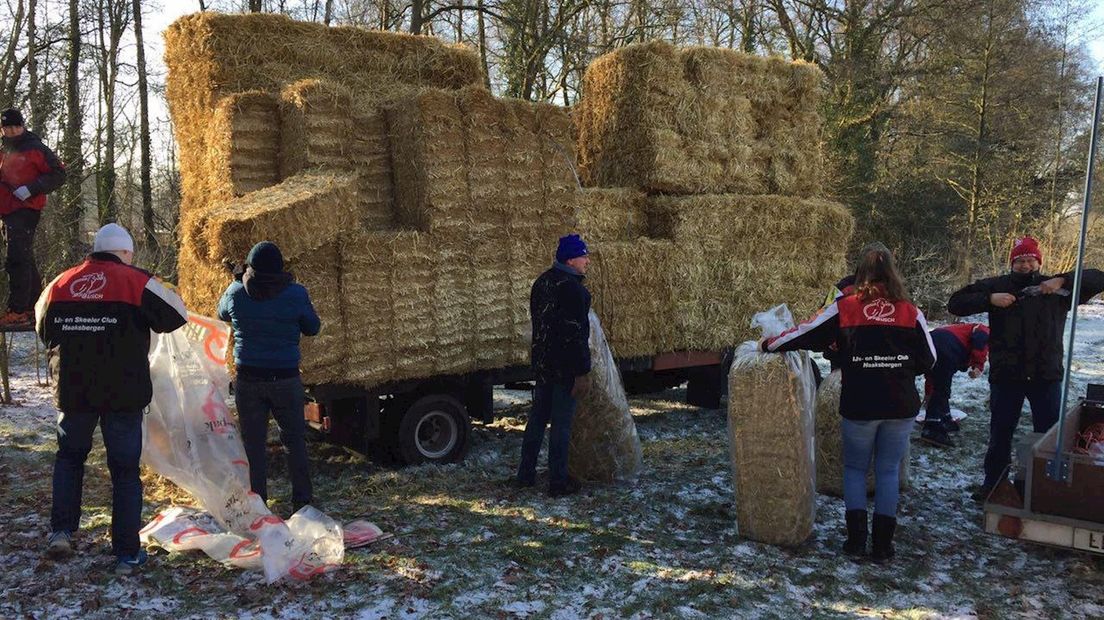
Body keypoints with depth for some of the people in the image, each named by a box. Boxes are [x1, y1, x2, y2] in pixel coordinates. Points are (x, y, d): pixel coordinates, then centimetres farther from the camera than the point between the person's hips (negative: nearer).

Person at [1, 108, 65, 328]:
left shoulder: (35, 149, -2)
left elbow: (59, 174, -8)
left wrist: (30, 189, -16)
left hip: (26, 210, -8)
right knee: (25, 260, 13)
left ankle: (18, 311, -18)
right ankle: (34, 307, 21)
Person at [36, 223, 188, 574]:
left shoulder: (59, 285, 5)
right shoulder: (136, 283, -9)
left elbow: (44, 331, 17)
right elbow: (177, 315, -2)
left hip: (73, 391, 3)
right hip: (124, 393, -3)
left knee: (69, 456, 27)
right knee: (125, 470, 6)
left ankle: (61, 530, 15)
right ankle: (127, 554, 10)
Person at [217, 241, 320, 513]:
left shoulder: (236, 292, -5)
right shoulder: (296, 294, -10)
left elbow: (222, 314, 17)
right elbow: (313, 328, 2)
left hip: (248, 379, 1)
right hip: (286, 378, -1)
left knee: (253, 442, 11)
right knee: (294, 440, 12)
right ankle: (302, 499, 16)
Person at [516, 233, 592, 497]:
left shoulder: (542, 281, 10)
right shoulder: (572, 288, -19)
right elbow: (575, 332, -21)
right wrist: (581, 372, -18)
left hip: (542, 360, 9)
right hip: (565, 365, -9)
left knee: (538, 416, 17)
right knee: (562, 422, 0)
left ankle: (526, 474, 25)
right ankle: (558, 481, 8)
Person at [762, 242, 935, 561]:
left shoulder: (845, 307, -7)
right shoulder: (909, 311, -2)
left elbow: (805, 334, -1)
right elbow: (927, 359, 5)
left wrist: (769, 344, 14)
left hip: (858, 407, -1)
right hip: (901, 407, 1)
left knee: (855, 468, 17)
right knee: (888, 471, 13)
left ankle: (857, 537, 10)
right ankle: (882, 543, 15)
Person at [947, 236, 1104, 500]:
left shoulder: (1056, 288, 3)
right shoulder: (996, 286, 0)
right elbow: (955, 303, -3)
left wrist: (1063, 280, -16)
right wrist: (989, 299, -18)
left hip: (1046, 376, 1)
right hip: (1005, 375, 0)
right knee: (1000, 433, 12)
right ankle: (993, 483, 28)